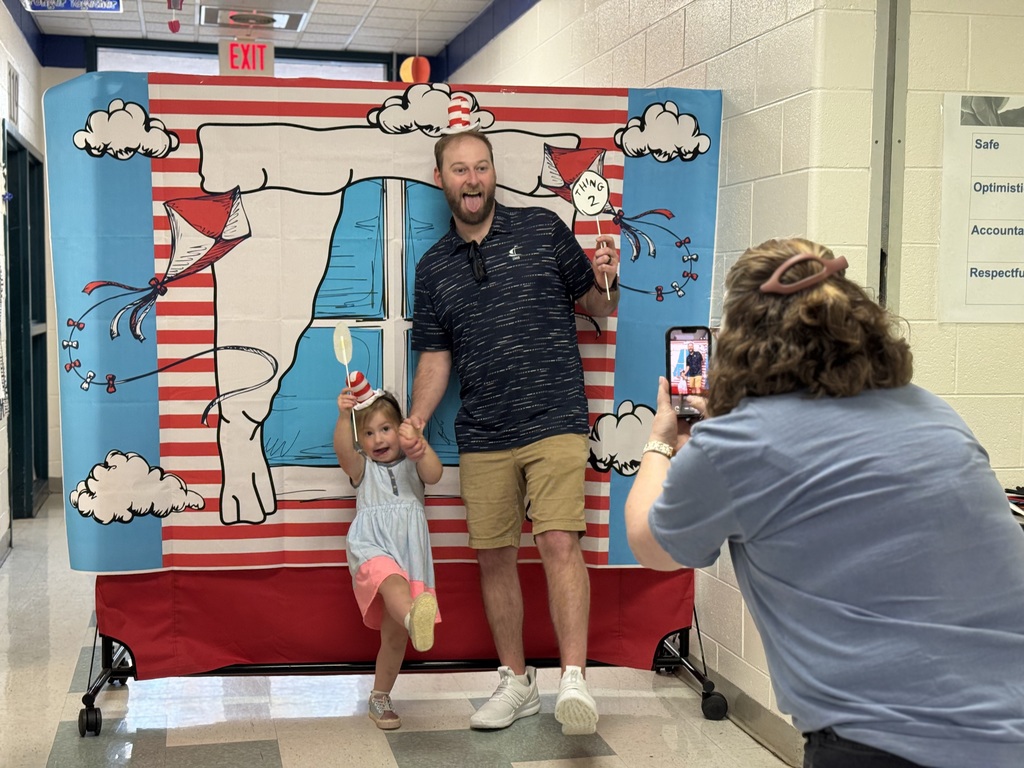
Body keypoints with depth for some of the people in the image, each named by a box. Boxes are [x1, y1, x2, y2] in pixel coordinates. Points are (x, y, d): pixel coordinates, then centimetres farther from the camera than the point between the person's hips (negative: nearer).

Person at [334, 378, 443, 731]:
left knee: (394, 635, 6)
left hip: (409, 555, 3)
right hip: (372, 551, -3)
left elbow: (434, 474, -6)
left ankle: (380, 699, 21)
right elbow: (343, 451, -11)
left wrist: (420, 444, -23)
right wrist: (344, 417, -29)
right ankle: (414, 618, -71)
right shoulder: (362, 468, 13)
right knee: (393, 581, -39)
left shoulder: (412, 465, 17)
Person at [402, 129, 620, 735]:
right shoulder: (434, 268, 12)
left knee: (560, 542, -16)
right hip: (483, 438, 4)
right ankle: (517, 682, 21)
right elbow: (436, 357, 14)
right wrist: (412, 427, 1)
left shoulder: (542, 230, 4)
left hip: (555, 423, -3)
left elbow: (598, 307, 9)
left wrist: (605, 282, -14)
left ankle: (575, 679, -14)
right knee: (494, 556, 7)